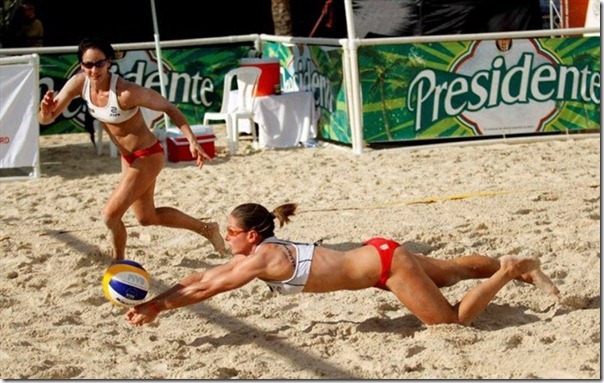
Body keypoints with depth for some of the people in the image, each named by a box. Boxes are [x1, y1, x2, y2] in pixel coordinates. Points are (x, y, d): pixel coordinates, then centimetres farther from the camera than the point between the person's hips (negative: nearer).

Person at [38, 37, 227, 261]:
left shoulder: (126, 92, -32)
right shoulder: (79, 83, -15)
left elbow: (169, 108, -21)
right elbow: (46, 119, -11)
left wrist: (192, 141, -28)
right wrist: (46, 110, -35)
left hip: (148, 157, -8)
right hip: (128, 156, 8)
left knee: (111, 215, -8)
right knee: (146, 217, 22)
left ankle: (119, 262, 21)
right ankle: (206, 229, 41)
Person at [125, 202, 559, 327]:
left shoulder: (263, 259, -22)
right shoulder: (258, 252, 0)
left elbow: (206, 291, -23)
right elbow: (201, 277, 4)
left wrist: (156, 308, -20)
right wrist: (153, 302, -1)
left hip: (384, 263, -8)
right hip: (378, 256, 8)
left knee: (455, 320, -1)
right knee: (451, 271, 25)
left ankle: (509, 270, 7)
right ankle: (520, 265, 34)